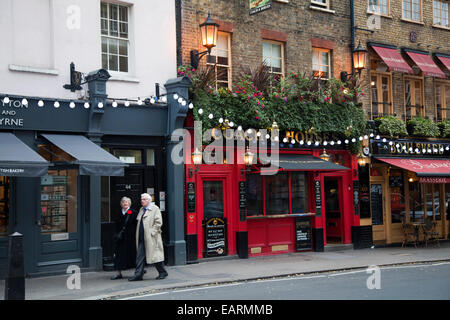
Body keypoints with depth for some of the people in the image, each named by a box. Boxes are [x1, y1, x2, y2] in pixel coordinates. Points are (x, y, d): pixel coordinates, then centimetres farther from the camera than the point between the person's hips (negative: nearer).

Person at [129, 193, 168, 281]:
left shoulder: (155, 209, -5)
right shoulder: (141, 210, 18)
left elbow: (158, 222, -11)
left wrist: (152, 232, -16)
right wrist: (138, 234, 14)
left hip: (151, 237, -7)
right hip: (142, 238, 7)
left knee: (155, 256, 0)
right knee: (140, 257, 3)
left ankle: (162, 272, 14)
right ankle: (138, 274, 5)